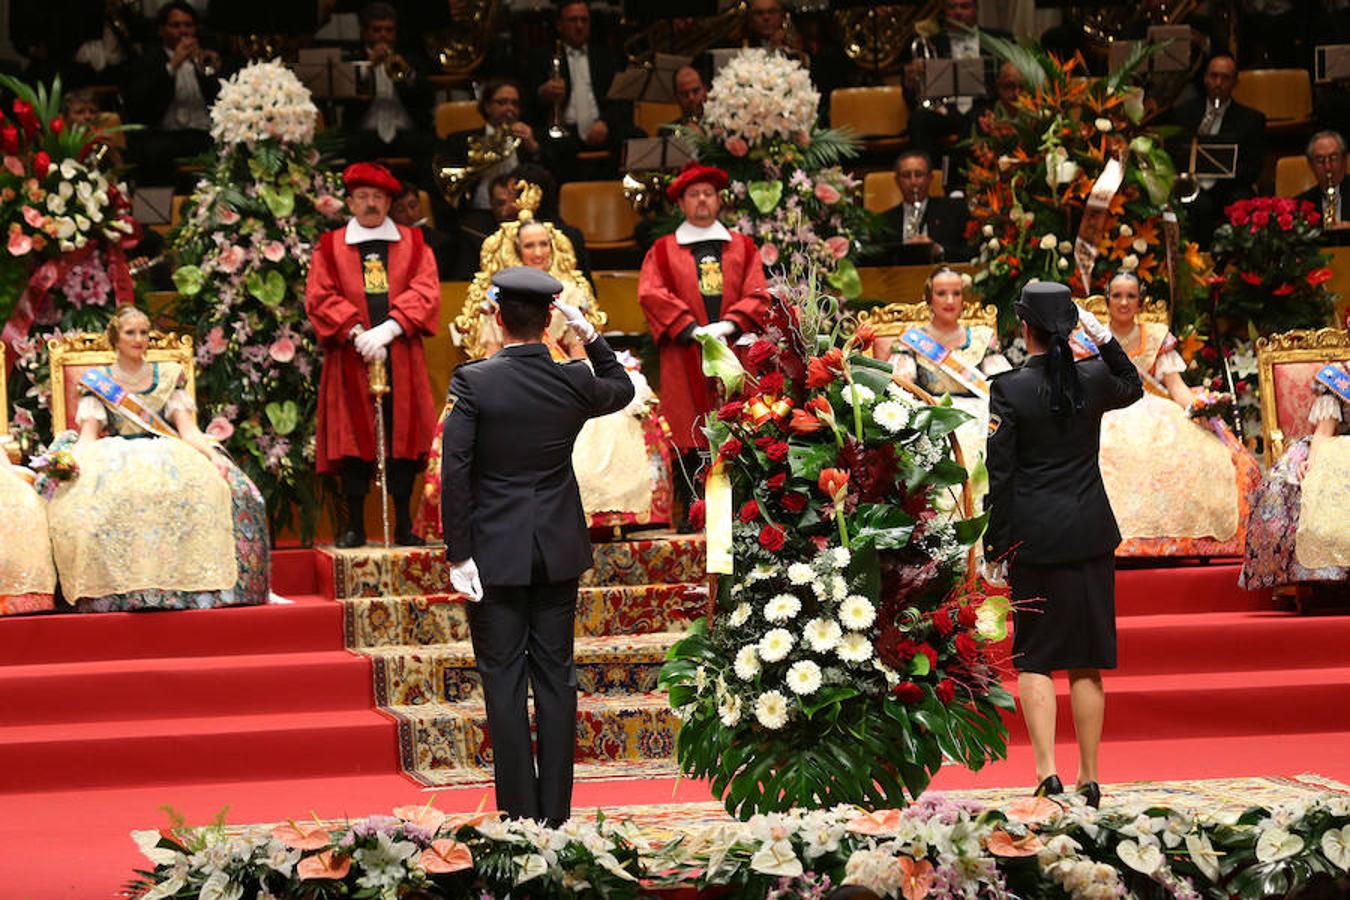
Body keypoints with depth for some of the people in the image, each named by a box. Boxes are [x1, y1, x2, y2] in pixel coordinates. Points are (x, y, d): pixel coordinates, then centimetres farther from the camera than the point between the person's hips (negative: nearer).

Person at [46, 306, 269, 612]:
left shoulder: (168, 376, 18)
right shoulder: (98, 382, 14)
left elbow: (187, 427, 9)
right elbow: (89, 433, 3)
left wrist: (213, 455, -11)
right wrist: (72, 461, -19)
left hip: (168, 457, 1)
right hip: (113, 461, -1)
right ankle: (108, 590, -36)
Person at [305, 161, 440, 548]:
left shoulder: (413, 244, 12)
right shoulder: (330, 247, 11)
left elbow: (425, 292, 0)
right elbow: (320, 298, 0)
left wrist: (389, 328, -15)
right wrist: (356, 332, -15)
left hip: (401, 357, 1)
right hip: (351, 359, -1)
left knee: (403, 438, -1)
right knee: (354, 440, -3)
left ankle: (403, 526, 5)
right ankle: (354, 525, 2)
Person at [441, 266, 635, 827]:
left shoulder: (474, 382, -14)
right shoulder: (574, 382, -3)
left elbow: (455, 470, -16)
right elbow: (622, 389, 21)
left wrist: (458, 556, -12)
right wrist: (589, 335, 19)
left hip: (497, 552, -3)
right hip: (559, 550, 3)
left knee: (504, 680, 2)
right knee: (555, 676, 9)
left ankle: (520, 815, 2)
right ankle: (556, 815, 11)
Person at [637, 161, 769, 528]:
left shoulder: (743, 248, 16)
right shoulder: (663, 251, 12)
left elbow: (757, 295, 4)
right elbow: (651, 294, -4)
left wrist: (729, 324, -14)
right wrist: (691, 328, -16)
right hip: (685, 362, -1)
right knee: (691, 443, -5)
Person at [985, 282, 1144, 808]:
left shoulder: (1009, 389, -11)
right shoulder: (1094, 378, 0)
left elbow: (1001, 475, -9)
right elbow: (1133, 387, 25)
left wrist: (995, 545, -1)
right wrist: (1105, 340, 18)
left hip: (1035, 537, -3)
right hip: (1091, 536, 4)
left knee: (1034, 659, 3)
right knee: (1086, 664, 10)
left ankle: (1046, 770, -11)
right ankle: (1089, 779, 13)